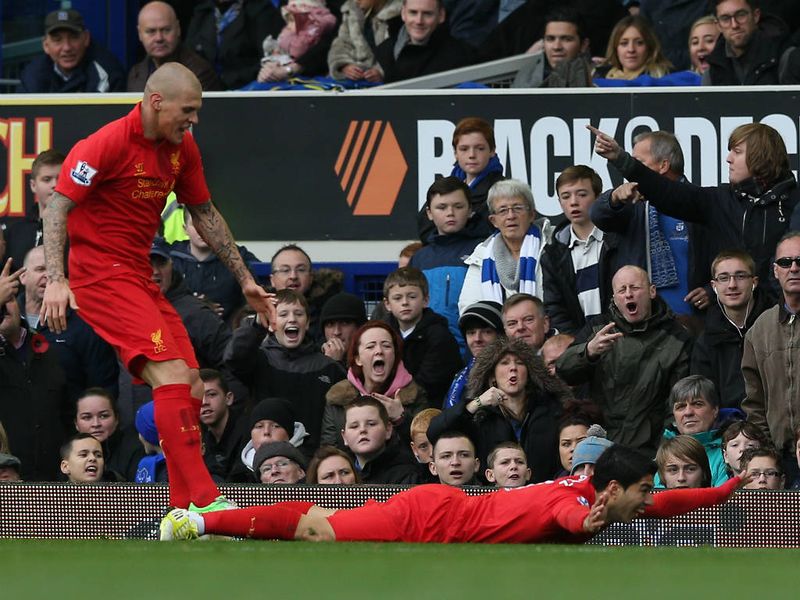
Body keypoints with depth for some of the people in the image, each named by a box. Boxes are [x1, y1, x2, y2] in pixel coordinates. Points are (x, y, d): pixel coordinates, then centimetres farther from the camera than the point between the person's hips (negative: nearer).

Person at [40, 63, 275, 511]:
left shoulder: (182, 147, 7)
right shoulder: (109, 143, -16)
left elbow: (205, 214, 19)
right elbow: (57, 207, -17)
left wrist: (245, 279, 20)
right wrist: (57, 280, -28)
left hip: (140, 277, 9)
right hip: (101, 273, -9)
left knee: (191, 386, 3)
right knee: (172, 374, -21)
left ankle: (184, 512, 7)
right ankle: (204, 500, -26)